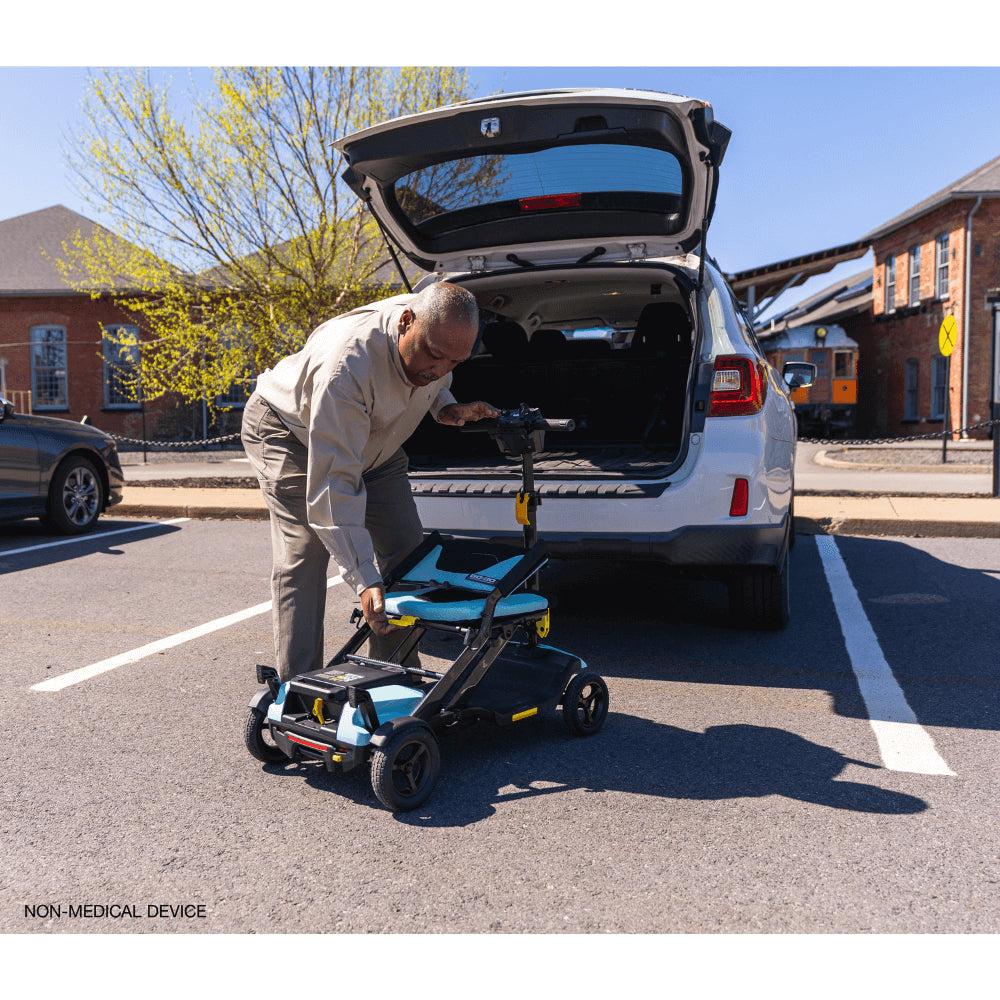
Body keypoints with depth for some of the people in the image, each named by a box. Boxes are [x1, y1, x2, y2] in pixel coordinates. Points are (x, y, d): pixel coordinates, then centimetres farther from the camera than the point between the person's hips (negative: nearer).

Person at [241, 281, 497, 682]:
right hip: (290, 429, -6)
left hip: (374, 438, 7)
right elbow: (334, 483, -43)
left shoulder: (440, 332, -21)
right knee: (304, 554, -21)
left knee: (405, 548, -2)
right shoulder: (346, 366, -43)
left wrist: (446, 407, -18)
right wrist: (365, 580, -45)